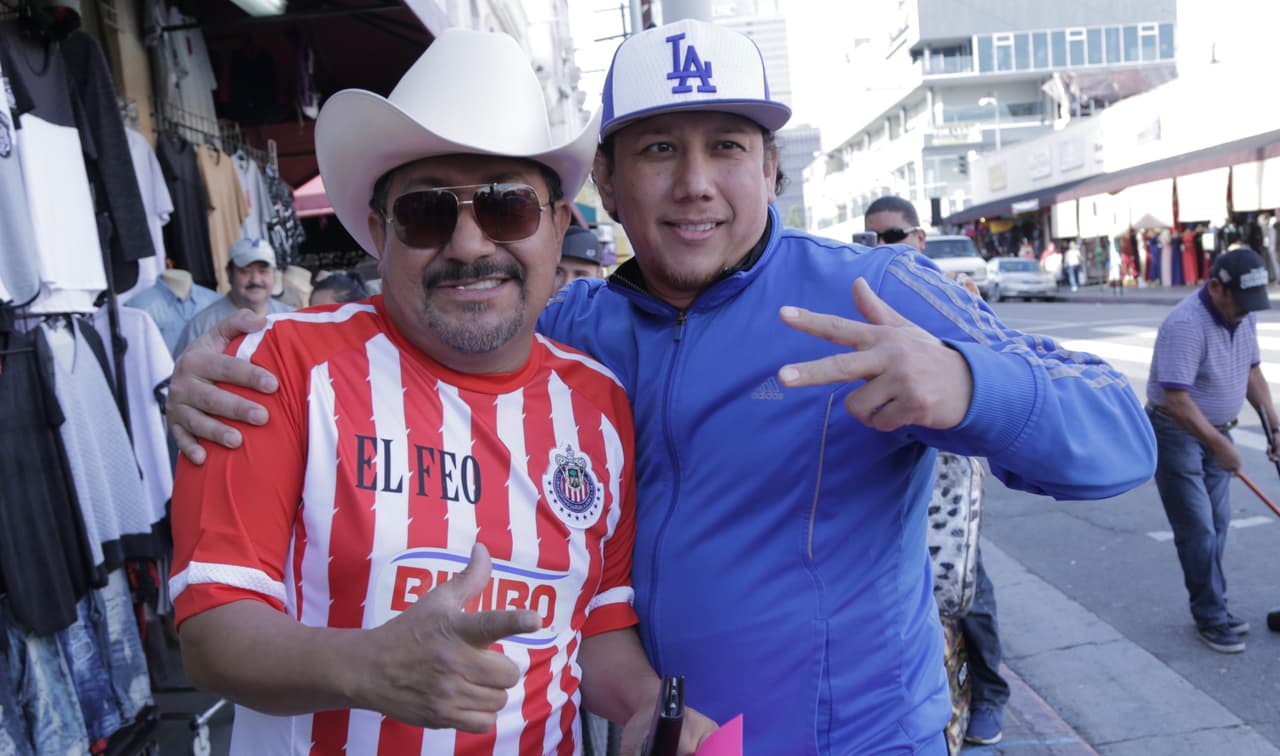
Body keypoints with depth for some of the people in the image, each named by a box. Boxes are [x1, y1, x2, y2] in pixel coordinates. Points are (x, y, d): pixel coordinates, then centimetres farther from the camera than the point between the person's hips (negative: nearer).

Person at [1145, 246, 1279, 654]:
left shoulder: (1244, 317, 2)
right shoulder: (1186, 325, -26)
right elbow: (1176, 400, -30)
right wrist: (1220, 445, -26)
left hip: (1216, 432, 8)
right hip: (1177, 434, -8)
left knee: (1217, 525, 12)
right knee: (1197, 529, -4)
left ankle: (1213, 608, 24)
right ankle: (1210, 618, 8)